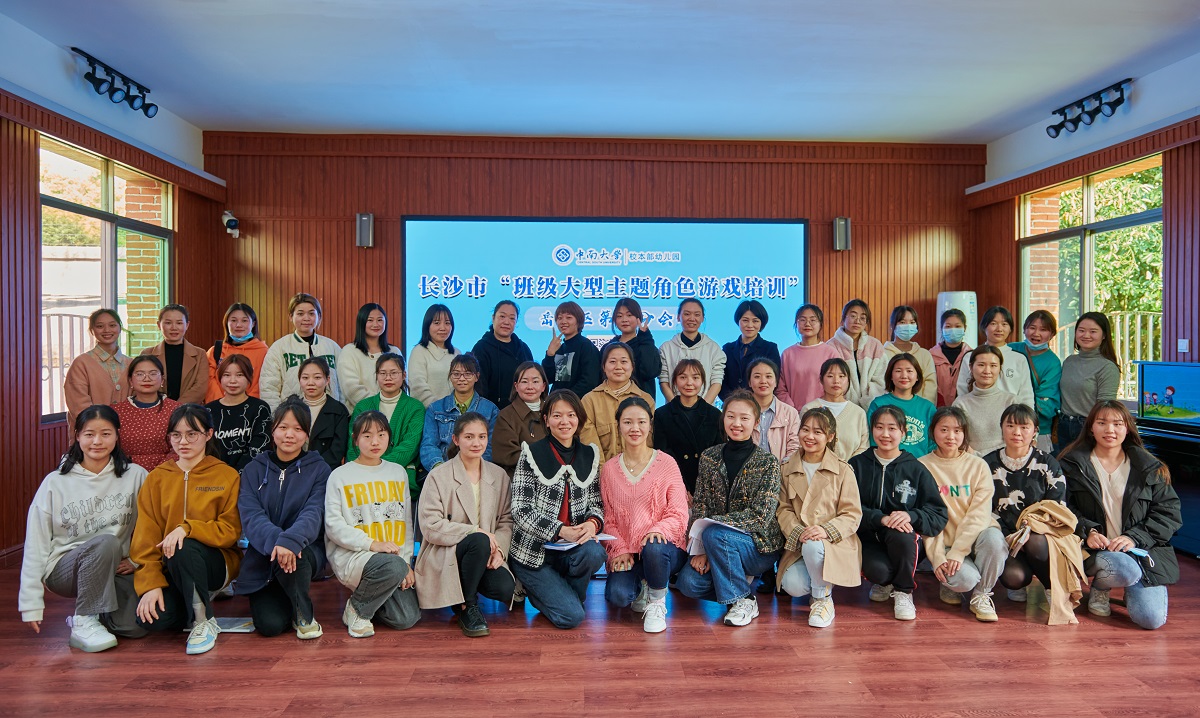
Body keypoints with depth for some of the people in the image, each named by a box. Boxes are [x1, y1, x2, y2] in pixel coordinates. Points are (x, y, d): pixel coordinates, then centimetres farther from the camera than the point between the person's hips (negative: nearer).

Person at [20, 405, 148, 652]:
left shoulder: (135, 476, -2)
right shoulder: (55, 482, -3)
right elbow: (35, 545, -2)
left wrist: (137, 560, -9)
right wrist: (31, 603, -3)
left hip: (115, 567, 2)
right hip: (63, 569, -1)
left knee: (137, 626, -21)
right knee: (106, 542, -35)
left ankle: (100, 612, 13)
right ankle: (83, 622, -16)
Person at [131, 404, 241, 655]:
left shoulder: (227, 476, -1)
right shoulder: (157, 478, 7)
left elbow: (231, 531, -8)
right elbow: (145, 538, 1)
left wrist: (188, 528, -25)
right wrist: (150, 584, -11)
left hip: (216, 563, -3)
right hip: (168, 569, 3)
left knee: (184, 549, -34)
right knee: (152, 618, -24)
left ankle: (203, 620, -15)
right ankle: (199, 599, 9)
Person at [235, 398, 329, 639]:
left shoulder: (319, 469, -2)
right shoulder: (255, 469, 3)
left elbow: (313, 514, -16)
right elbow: (250, 516, -11)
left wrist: (290, 540, -37)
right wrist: (275, 540, -32)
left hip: (307, 552, -1)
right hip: (262, 558, 2)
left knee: (290, 553, -36)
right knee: (270, 625, -16)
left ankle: (304, 613, -8)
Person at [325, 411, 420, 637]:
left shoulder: (398, 472, 13)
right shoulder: (340, 476, 1)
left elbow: (406, 522, 11)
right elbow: (333, 525, -8)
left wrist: (407, 561, -1)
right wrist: (371, 544, -19)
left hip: (394, 557, 4)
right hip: (350, 556, -4)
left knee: (407, 618, -11)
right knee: (394, 566, -35)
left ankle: (369, 595, 19)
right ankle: (357, 607, -5)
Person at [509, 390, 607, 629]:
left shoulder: (589, 455, 6)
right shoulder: (532, 455, -7)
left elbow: (596, 503, 7)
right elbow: (521, 511, -12)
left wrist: (593, 523, -16)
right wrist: (562, 531, -22)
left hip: (572, 547, 4)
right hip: (533, 550, -4)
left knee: (594, 553, -30)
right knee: (571, 617, -16)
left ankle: (564, 594, 2)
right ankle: (537, 590, 16)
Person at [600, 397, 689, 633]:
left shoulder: (666, 463, -2)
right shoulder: (609, 468, 5)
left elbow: (679, 513, -5)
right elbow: (609, 518, 7)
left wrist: (658, 529, -26)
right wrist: (620, 550, -9)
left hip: (664, 545, -2)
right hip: (625, 552, 2)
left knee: (654, 548, -37)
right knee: (616, 595, -25)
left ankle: (657, 603, -5)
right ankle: (641, 589, 14)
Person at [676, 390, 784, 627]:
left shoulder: (767, 463, -10)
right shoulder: (709, 457, 1)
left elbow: (760, 515, -17)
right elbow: (699, 506, -2)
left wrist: (714, 523, -22)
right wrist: (700, 550, -14)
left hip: (760, 546, -3)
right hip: (720, 545, 4)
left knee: (714, 534, -32)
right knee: (688, 582, -21)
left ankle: (743, 600, -10)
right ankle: (741, 579, 7)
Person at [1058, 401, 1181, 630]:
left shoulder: (1150, 468, 6)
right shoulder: (1073, 464, 1)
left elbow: (1169, 512, 2)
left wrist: (1135, 537, -12)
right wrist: (1087, 531, -18)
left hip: (1143, 549, 2)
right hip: (1094, 549, -2)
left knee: (1151, 619, -15)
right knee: (1126, 569, -35)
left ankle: (1131, 590, 21)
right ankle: (1099, 587, 2)